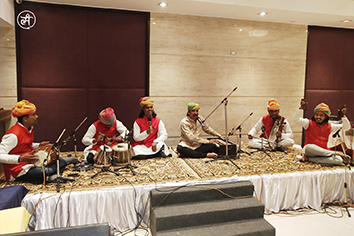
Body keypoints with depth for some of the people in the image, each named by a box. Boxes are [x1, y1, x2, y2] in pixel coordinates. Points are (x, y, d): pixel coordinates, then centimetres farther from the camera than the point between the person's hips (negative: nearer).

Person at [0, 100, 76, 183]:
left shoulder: (30, 129, 7)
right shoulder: (13, 135, -21)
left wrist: (39, 146, 7)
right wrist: (20, 158, -35)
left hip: (30, 165, 9)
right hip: (18, 173, -9)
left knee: (59, 162, 5)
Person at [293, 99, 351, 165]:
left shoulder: (330, 127, 15)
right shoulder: (309, 123, 4)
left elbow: (346, 127, 14)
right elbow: (296, 119, -10)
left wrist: (344, 117, -2)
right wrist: (301, 108, -22)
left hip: (323, 152, 4)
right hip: (309, 150, -4)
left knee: (339, 160, -26)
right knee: (310, 147, -42)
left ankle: (309, 158, -24)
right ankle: (335, 153, -25)